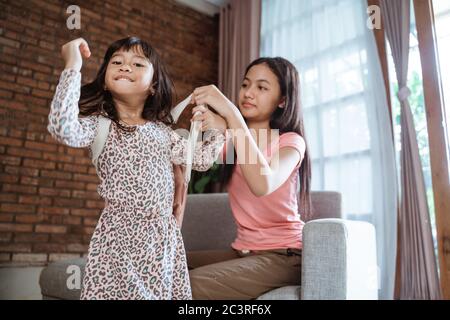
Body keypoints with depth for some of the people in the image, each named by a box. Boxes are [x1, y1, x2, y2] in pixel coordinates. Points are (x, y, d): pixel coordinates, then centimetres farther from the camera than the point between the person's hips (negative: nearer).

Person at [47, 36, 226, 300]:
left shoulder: (162, 131, 12)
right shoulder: (99, 125, -2)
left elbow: (201, 159, 15)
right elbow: (63, 129, -23)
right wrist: (73, 66, -18)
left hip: (165, 237, 4)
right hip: (120, 236, -4)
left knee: (167, 292, 6)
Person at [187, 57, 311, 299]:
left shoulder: (291, 141, -8)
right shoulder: (232, 139, 8)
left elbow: (263, 185, -31)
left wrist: (231, 112, -32)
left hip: (282, 254, -5)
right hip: (242, 250, 6)